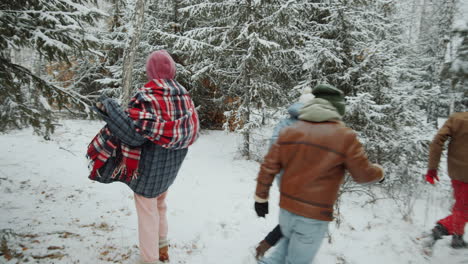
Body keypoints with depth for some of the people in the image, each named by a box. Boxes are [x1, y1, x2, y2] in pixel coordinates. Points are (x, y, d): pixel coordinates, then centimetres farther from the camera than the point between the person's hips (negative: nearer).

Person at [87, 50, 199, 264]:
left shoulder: (148, 95, -21)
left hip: (151, 162, -7)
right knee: (159, 204, 26)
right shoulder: (182, 94, 0)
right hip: (171, 163, 7)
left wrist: (108, 106, -21)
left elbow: (134, 130, -29)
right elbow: (191, 130, 6)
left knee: (147, 210, 9)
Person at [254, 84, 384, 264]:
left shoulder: (289, 131, -1)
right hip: (314, 217, -4)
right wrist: (379, 173, 20)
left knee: (289, 241, 31)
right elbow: (363, 174, -2)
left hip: (286, 209, 4)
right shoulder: (344, 136, -12)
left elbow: (268, 167, 1)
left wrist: (261, 198, 11)